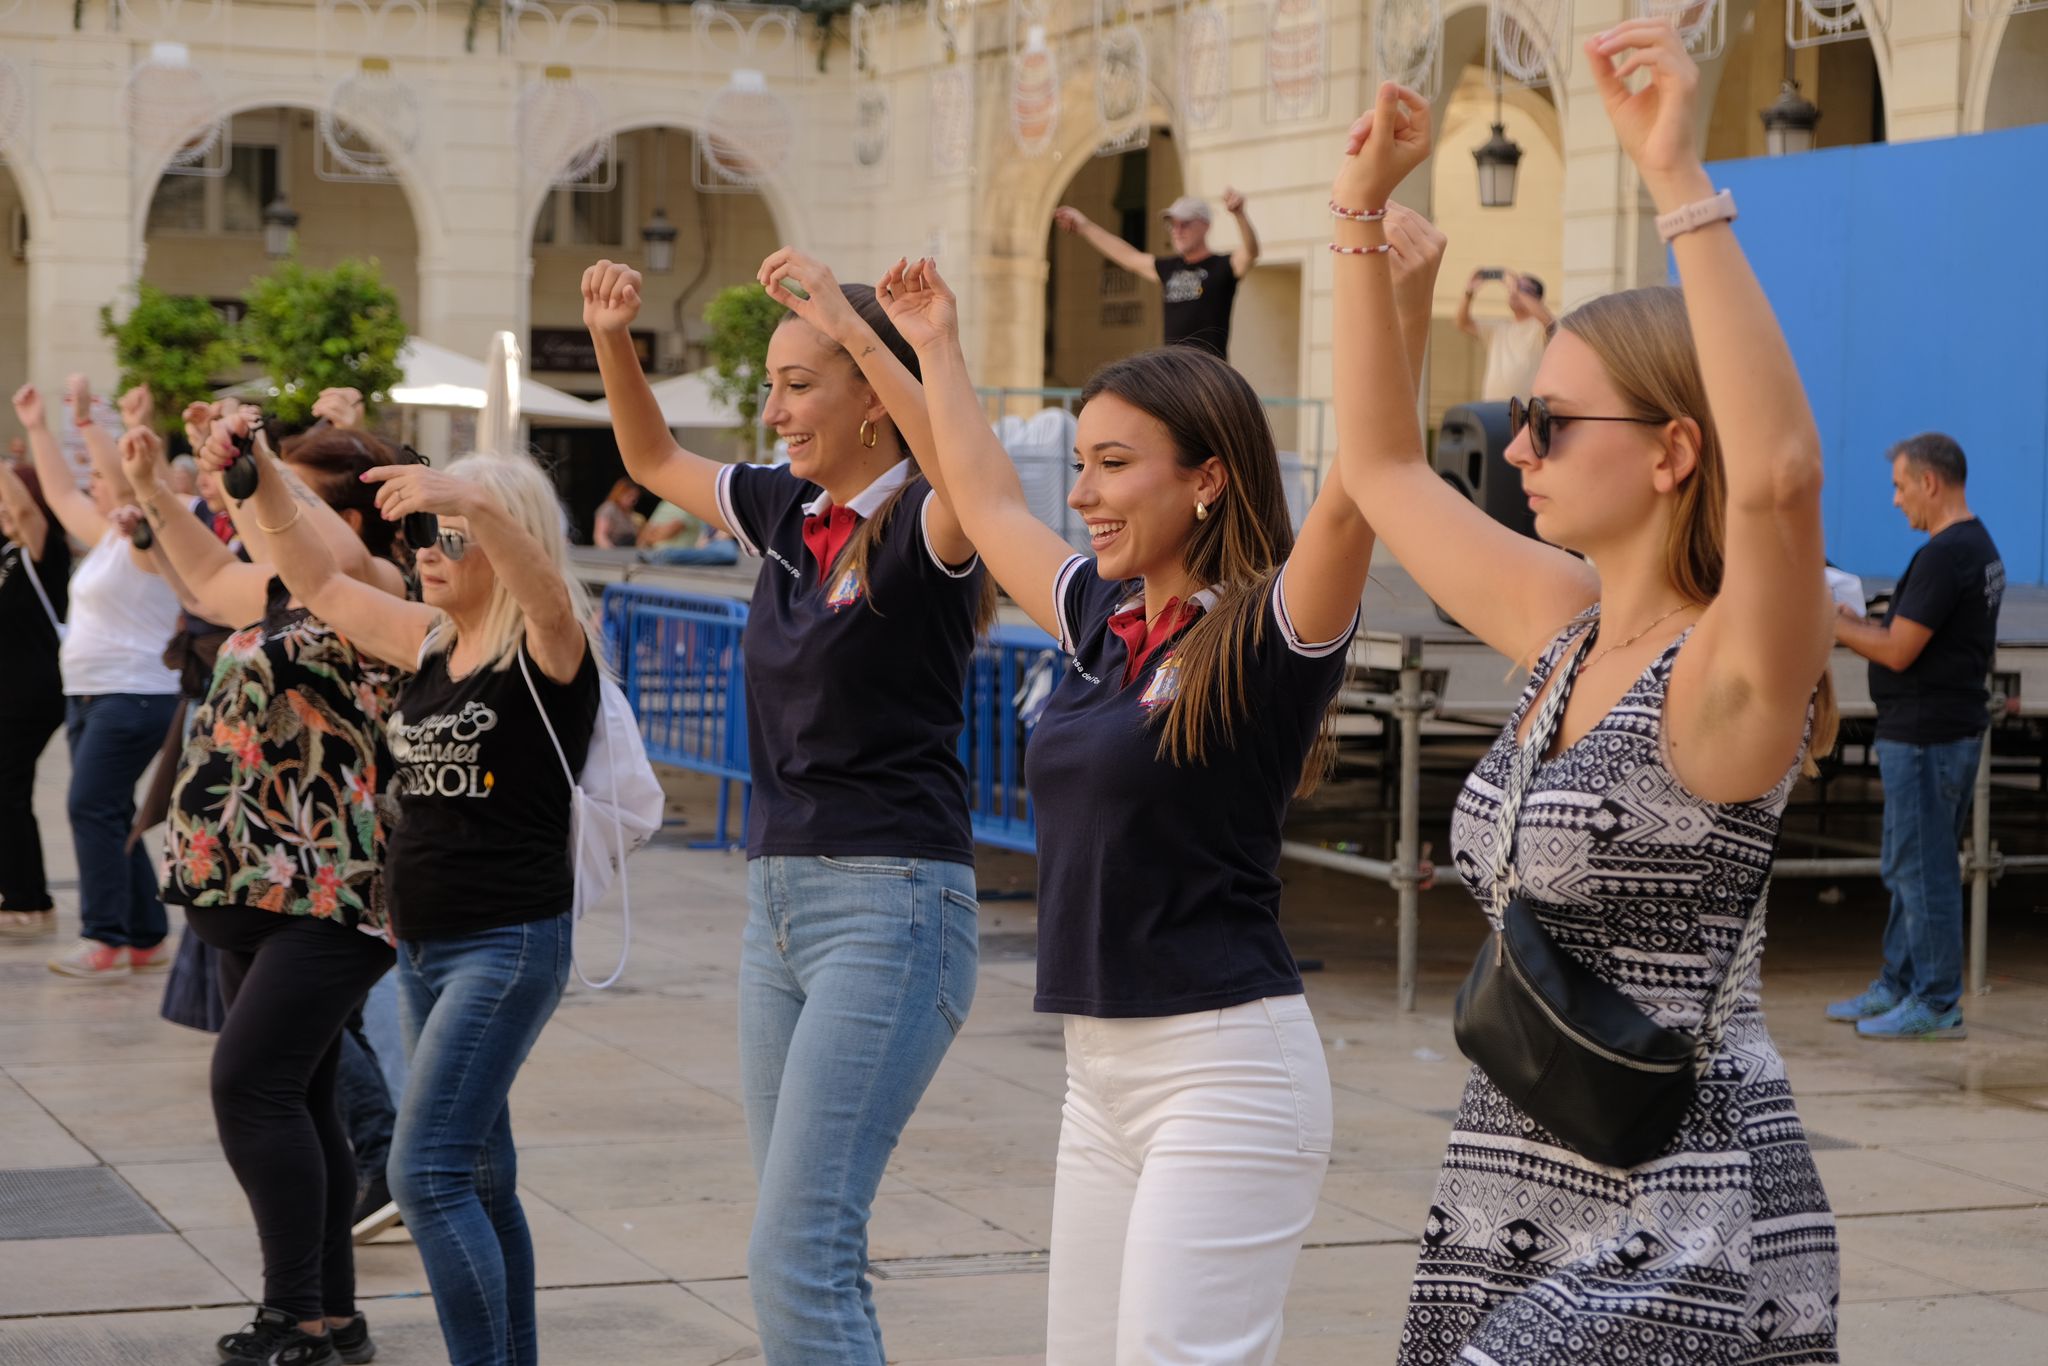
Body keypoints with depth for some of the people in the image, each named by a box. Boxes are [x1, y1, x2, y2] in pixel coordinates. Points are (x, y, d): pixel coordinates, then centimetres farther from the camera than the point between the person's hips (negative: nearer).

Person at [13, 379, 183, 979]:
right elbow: (60, 492, 25)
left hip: (133, 696, -10)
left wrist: (86, 420, -29)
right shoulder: (107, 537, 15)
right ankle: (146, 939, 15)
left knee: (92, 807, -16)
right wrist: (36, 428, 24)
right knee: (105, 815, 10)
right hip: (88, 695, 10)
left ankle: (105, 941, -16)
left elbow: (125, 477, -26)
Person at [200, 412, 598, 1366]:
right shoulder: (431, 643, 10)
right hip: (423, 945, 8)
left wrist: (474, 502, -51)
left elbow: (548, 595, -33)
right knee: (477, 1176, 14)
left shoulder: (546, 647, -11)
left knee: (426, 1172, -15)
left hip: (510, 944, -8)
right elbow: (320, 583, 17)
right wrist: (260, 482, 5)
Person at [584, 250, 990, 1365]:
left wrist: (853, 327, -33)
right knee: (805, 1252, 12)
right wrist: (612, 342, 9)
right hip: (778, 894, 8)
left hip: (893, 904, -8)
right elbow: (655, 461, 26)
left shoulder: (921, 526, -10)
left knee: (796, 1254, -15)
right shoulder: (788, 513, 11)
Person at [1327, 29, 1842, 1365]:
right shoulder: (1569, 629, 9)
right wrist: (1362, 210, 16)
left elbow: (1780, 474, -34)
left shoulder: (1730, 676, -13)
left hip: (1680, 1222, -8)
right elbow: (1385, 470, 21)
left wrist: (1682, 182, -35)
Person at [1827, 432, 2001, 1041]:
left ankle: (1936, 1006, 2)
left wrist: (1831, 623, -9)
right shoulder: (1978, 547, 13)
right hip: (1949, 727, 11)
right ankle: (1899, 986, 25)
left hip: (1927, 736, -11)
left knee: (1923, 869, -4)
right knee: (1908, 867, 17)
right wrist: (1849, 620, 13)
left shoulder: (1944, 556, -21)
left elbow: (1898, 651, -21)